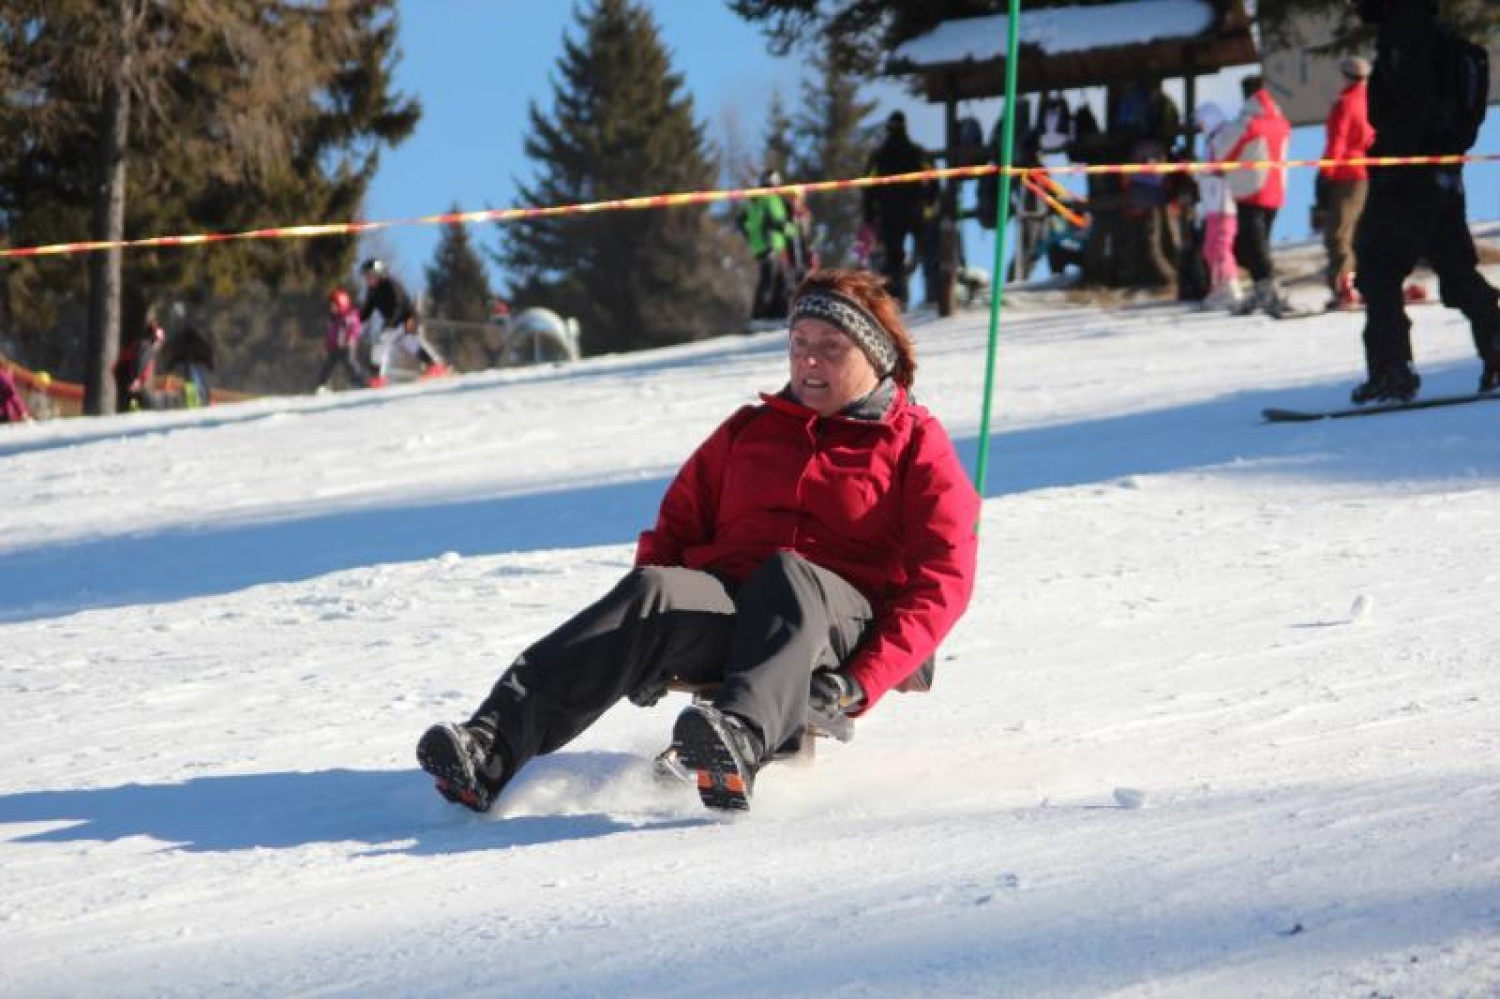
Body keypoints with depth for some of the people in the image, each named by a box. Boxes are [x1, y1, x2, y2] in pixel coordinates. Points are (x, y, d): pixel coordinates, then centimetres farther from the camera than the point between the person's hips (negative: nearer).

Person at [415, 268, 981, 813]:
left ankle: (739, 745, -67)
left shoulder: (915, 445, 11)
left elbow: (941, 579, 0)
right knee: (652, 591, -31)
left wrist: (864, 682, -16)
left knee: (787, 574, -37)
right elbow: (678, 524, 22)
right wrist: (646, 648, 1)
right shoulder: (750, 430, 25)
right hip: (730, 609, 3)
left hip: (841, 622, -3)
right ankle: (489, 751, -49)